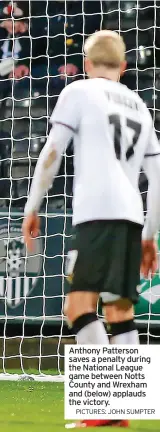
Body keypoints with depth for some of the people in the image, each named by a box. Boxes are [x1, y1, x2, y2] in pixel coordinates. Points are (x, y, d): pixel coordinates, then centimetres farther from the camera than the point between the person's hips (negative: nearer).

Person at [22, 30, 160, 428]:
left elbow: (52, 153, 0)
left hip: (97, 212, -6)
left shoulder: (79, 91, 8)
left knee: (79, 305, -12)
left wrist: (32, 208, 6)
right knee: (120, 309, 11)